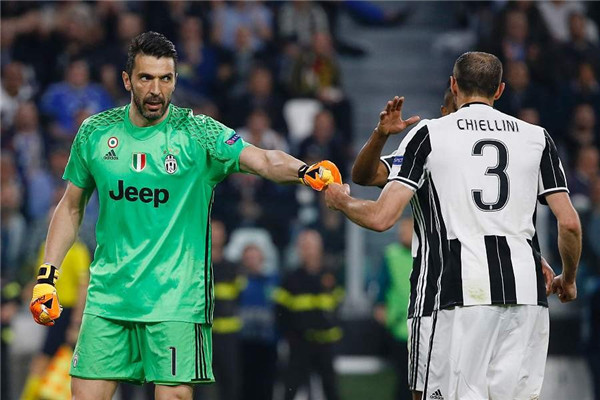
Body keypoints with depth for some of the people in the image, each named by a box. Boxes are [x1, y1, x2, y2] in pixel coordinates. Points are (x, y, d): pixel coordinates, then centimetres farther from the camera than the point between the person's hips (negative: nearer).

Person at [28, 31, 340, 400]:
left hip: (176, 300, -3)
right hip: (108, 296, 3)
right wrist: (47, 275, 9)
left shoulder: (198, 134, -4)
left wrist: (307, 172, -37)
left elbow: (265, 161, -17)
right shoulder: (96, 133, 5)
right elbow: (71, 208, 16)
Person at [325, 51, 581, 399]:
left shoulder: (429, 134, 6)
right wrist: (568, 280, 24)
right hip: (527, 290, 3)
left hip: (464, 291, -3)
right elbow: (569, 223, 7)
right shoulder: (537, 136, 13)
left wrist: (340, 201, 22)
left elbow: (380, 217, 1)